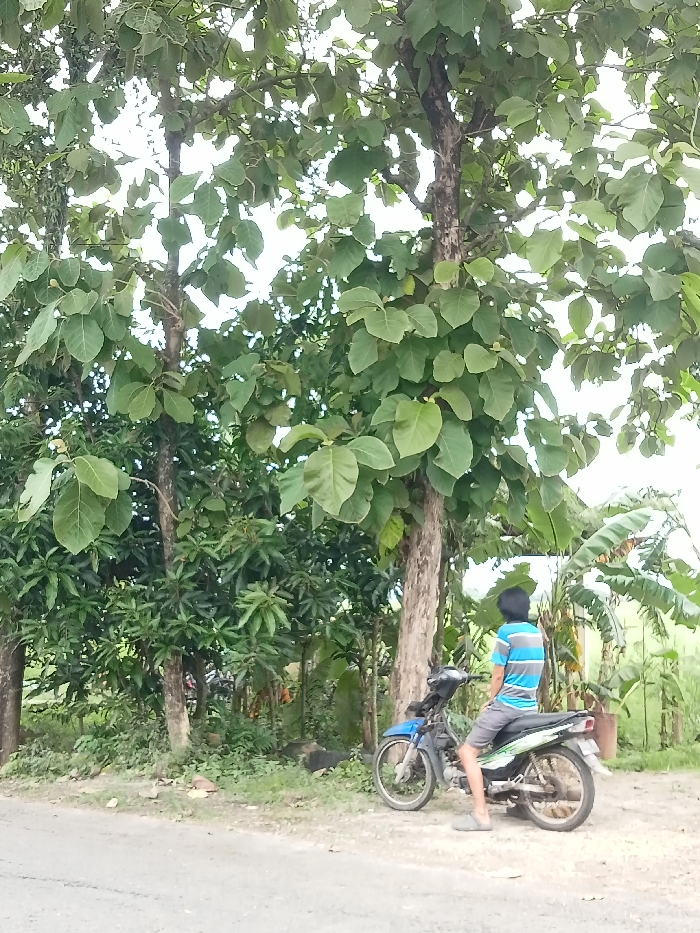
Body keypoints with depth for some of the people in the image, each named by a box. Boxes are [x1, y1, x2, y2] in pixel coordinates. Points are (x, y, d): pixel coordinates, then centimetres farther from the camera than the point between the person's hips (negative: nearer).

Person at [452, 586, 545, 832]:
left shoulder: (506, 632, -12)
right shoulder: (537, 633, 10)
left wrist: (490, 701, 8)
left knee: (468, 752, -5)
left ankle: (481, 815, -12)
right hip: (530, 706, 9)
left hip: (507, 704, -8)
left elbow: (498, 675, -9)